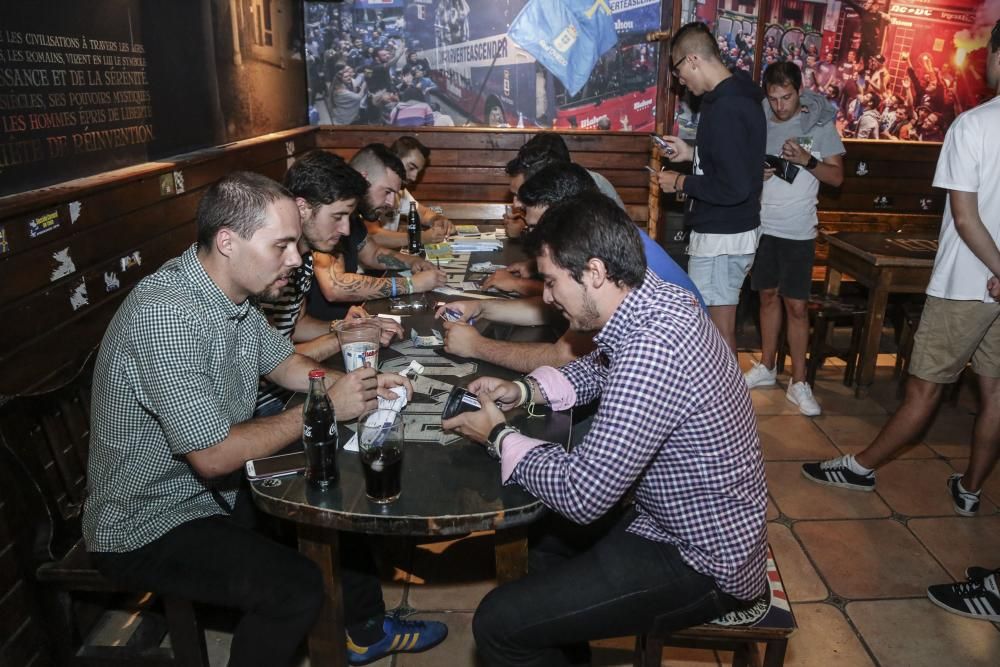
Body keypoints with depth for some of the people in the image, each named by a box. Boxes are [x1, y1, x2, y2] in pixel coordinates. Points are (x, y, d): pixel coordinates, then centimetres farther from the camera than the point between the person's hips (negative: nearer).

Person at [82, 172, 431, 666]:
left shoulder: (232, 292, -3)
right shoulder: (165, 314, -31)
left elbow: (283, 362, 12)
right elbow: (214, 456, -30)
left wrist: (356, 384, -6)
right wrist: (323, 411, -22)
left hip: (214, 491, 9)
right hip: (146, 528, -9)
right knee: (296, 587, -22)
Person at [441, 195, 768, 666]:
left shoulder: (651, 350, -34)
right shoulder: (657, 301, -3)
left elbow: (581, 495, -31)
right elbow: (598, 369, 16)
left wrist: (497, 435, -15)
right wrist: (524, 391, 0)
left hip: (702, 563, -9)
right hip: (700, 522, 10)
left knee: (499, 624, -11)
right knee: (542, 534, 26)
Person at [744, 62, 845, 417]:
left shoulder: (819, 123, -3)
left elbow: (837, 176, -2)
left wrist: (807, 161, -19)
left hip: (797, 230, -2)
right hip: (761, 225, 3)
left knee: (797, 305, -1)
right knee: (768, 295, 13)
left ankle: (798, 382, 7)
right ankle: (766, 367, 26)